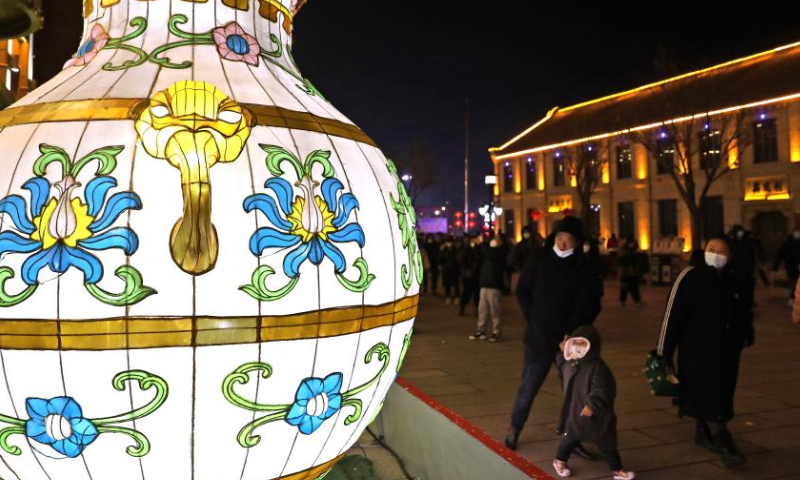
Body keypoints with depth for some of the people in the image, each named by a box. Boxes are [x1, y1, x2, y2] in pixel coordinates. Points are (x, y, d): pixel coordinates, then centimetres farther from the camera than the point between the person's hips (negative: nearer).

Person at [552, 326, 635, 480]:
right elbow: (562, 367, 23)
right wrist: (563, 353, 15)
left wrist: (592, 405, -27)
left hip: (597, 414, -3)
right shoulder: (570, 363, -3)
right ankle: (559, 461, 34)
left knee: (606, 443, 11)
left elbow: (601, 390, -24)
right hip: (575, 412, 3)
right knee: (570, 438, 13)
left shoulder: (597, 367, -21)